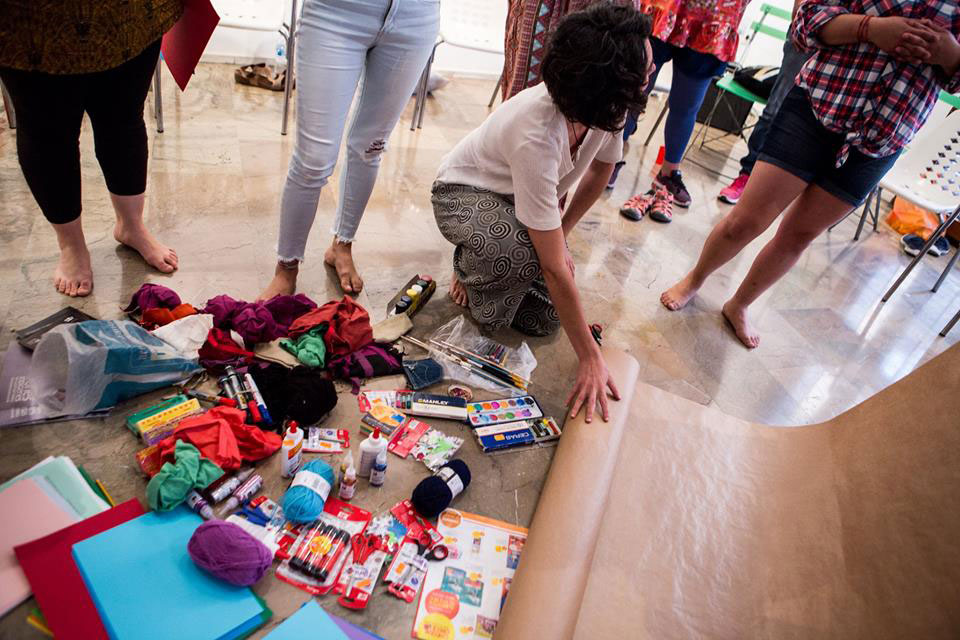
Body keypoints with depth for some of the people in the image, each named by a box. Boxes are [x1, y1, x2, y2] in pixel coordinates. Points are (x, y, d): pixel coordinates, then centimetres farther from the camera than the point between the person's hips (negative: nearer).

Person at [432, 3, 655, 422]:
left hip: (520, 195, 6)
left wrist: (562, 230, 2)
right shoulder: (537, 138, -41)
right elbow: (554, 266, -38)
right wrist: (590, 358, -33)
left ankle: (482, 264, 21)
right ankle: (471, 268, -3)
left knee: (544, 319, -5)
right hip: (463, 194, -6)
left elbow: (602, 168, 3)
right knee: (527, 255, -39)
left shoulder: (607, 106, -21)